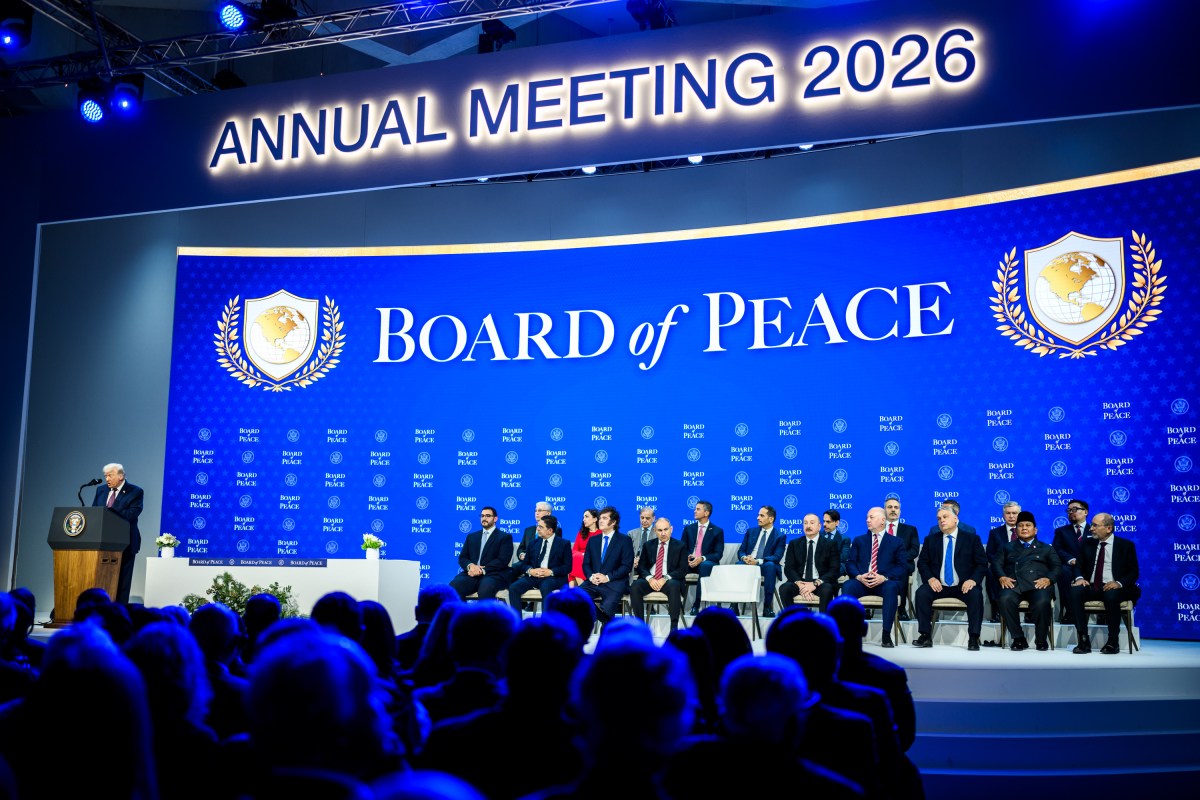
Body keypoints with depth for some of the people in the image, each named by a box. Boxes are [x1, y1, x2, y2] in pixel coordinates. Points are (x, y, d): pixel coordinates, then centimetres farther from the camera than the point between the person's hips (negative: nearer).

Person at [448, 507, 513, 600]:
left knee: (485, 589, -39)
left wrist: (483, 570, -15)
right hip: (472, 574, 4)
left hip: (493, 574, -4)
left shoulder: (505, 537, 9)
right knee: (453, 587, -28)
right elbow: (462, 558, 17)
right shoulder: (472, 536, 25)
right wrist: (470, 566, -8)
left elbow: (502, 560, -4)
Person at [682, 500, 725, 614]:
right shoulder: (688, 529, 18)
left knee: (705, 565, -40)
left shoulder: (717, 531, 8)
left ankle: (697, 604, -36)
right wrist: (687, 558, -13)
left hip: (707, 563, -2)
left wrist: (702, 559, -20)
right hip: (690, 562, 2)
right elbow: (682, 549, 12)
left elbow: (718, 554, -1)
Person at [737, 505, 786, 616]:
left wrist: (758, 561, -25)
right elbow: (740, 551, 12)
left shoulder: (780, 536, 4)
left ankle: (767, 606, -34)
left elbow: (777, 557, -9)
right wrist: (744, 558, -14)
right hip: (748, 564, 3)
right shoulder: (751, 531, 16)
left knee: (770, 565, -38)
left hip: (765, 567, -2)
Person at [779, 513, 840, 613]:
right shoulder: (794, 544, 12)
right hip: (800, 581, 2)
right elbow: (788, 568, 5)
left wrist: (815, 584, -17)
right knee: (784, 588, -29)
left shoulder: (830, 544, 6)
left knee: (827, 589, -35)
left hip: (821, 583, -2)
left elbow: (834, 570, -2)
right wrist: (799, 584, -16)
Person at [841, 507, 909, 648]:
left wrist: (884, 577, -15)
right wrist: (859, 576, -12)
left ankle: (886, 635, -33)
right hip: (861, 581, 2)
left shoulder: (896, 542, 15)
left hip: (884, 582, -1)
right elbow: (850, 563, 11)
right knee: (847, 587, -33)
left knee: (892, 588, -37)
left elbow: (902, 567, 2)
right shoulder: (859, 540, 22)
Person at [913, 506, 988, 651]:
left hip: (964, 586, -1)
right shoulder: (931, 539, 12)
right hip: (938, 585, 1)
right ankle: (925, 636, -19)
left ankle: (973, 638, -24)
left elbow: (982, 564, 2)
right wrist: (930, 578, -11)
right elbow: (922, 562, 9)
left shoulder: (972, 539, 7)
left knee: (976, 594, -32)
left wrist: (973, 580, -17)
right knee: (921, 592, -27)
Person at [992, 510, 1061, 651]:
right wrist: (1002, 577, -6)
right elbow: (997, 563, 16)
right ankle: (1018, 638, -19)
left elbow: (1057, 566, 13)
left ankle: (1041, 639, -13)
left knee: (1042, 602, -35)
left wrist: (1048, 579, -8)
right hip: (1014, 583, 1)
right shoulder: (1008, 547, 29)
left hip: (1038, 584, -1)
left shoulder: (1046, 549, 27)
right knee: (1005, 599, -34)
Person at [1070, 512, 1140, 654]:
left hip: (1113, 588, -3)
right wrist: (1080, 578, -9)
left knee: (1111, 595, -39)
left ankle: (1113, 642, -23)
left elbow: (1133, 572, 2)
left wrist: (1119, 583, -18)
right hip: (1091, 587, 3)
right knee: (1075, 591, -31)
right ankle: (1083, 640, -28)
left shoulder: (1126, 545, 5)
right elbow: (1079, 566, 15)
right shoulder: (1087, 543, 13)